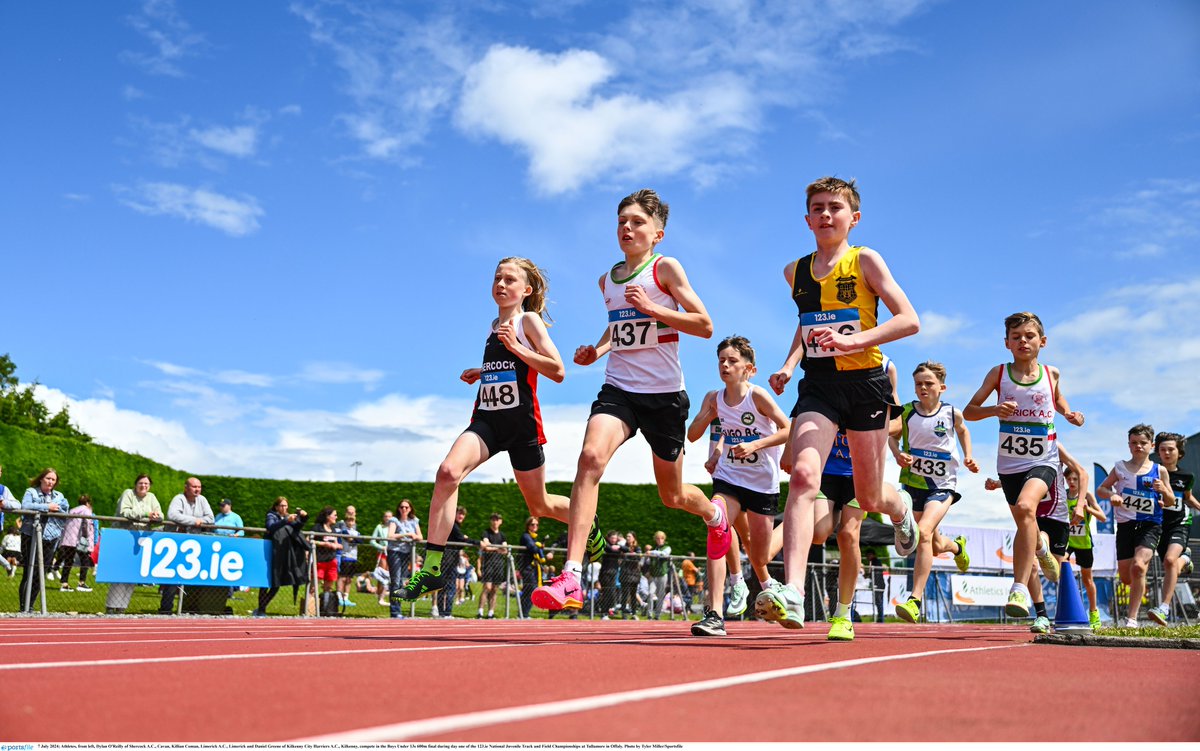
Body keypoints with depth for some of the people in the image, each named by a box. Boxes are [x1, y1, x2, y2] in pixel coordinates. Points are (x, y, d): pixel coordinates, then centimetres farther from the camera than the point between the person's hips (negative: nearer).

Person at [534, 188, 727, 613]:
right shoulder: (608, 280, 11)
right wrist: (598, 348, 9)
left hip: (664, 394, -3)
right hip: (618, 389, 3)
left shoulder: (665, 268, -5)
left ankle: (714, 515, 52)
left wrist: (652, 308, -20)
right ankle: (571, 578, -33)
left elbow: (705, 326, -11)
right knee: (591, 456, -27)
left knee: (671, 495, 12)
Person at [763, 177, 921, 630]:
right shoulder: (794, 272, 10)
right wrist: (789, 364, 11)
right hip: (817, 385, 2)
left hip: (864, 382, -2)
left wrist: (854, 340, -23)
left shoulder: (865, 261, -3)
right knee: (803, 476, -23)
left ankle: (899, 509, 50)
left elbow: (909, 320, -10)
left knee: (868, 499, 9)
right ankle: (792, 594, -34)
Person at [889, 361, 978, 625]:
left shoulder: (952, 413, -6)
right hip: (913, 483, 3)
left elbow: (963, 430, 17)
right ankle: (957, 546, 58)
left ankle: (915, 600, -25)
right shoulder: (906, 412, -6)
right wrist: (898, 455, -14)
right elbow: (893, 435, 6)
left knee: (924, 531, -26)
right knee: (935, 546, 17)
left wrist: (968, 456, 4)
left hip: (943, 485, -3)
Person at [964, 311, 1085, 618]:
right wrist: (994, 410, -19)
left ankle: (1020, 589, -29)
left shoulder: (1051, 374, 1)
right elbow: (968, 411, 1)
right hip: (1010, 462, 2)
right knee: (1024, 523, 14)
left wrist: (1070, 415, 1)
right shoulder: (998, 374, -2)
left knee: (1026, 506, -28)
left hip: (1043, 460, -2)